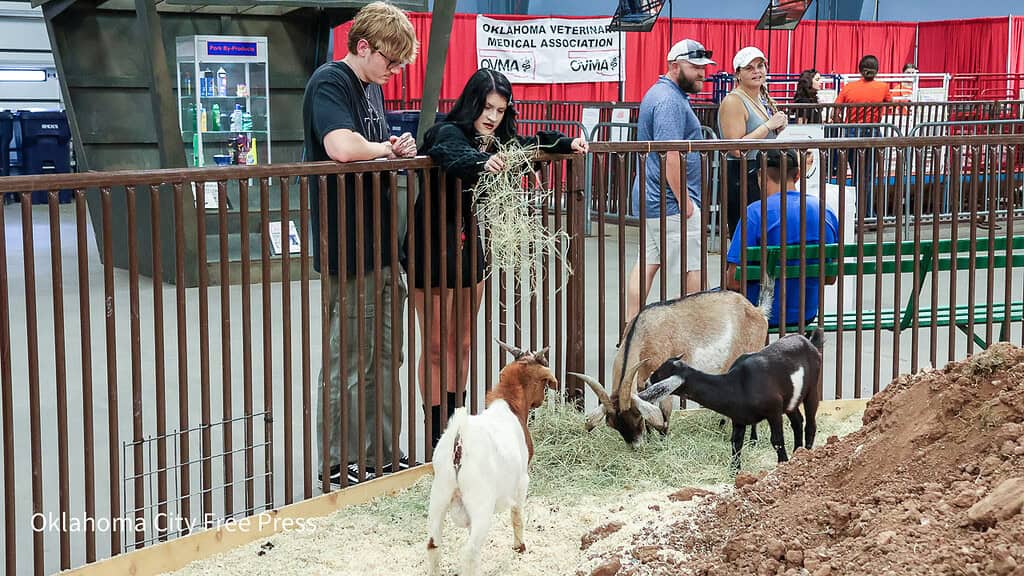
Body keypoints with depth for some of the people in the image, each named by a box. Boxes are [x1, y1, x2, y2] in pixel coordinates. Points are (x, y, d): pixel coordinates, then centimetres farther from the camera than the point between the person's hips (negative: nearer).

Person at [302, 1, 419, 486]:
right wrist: (385, 148, -12)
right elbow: (341, 146, -31)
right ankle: (339, 464, 11)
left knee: (384, 357, 15)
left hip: (381, 244, 9)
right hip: (348, 250, -9)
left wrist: (398, 150, 0)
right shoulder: (330, 82, -13)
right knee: (349, 363, 0)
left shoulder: (372, 87, 16)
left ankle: (381, 456, 25)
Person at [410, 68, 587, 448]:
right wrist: (482, 162, -61)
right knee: (436, 347, -2)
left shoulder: (496, 141, 4)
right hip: (435, 246, -8)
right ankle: (437, 434, 3)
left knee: (462, 345, 14)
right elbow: (453, 155, -42)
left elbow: (529, 144, 24)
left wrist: (568, 143, 11)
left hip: (471, 245, 8)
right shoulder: (449, 133, -18)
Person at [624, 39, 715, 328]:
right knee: (693, 267, -2)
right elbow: (669, 155, -24)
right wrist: (684, 200, -21)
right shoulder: (670, 101, -17)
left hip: (651, 199, 11)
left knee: (647, 264, 10)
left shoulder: (661, 93, 18)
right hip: (670, 201, -11)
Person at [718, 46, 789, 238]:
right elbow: (736, 148, -20)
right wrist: (768, 126, -15)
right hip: (741, 179, -9)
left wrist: (778, 128, 8)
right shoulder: (733, 101, -10)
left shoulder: (764, 100, 16)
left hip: (764, 176, 9)